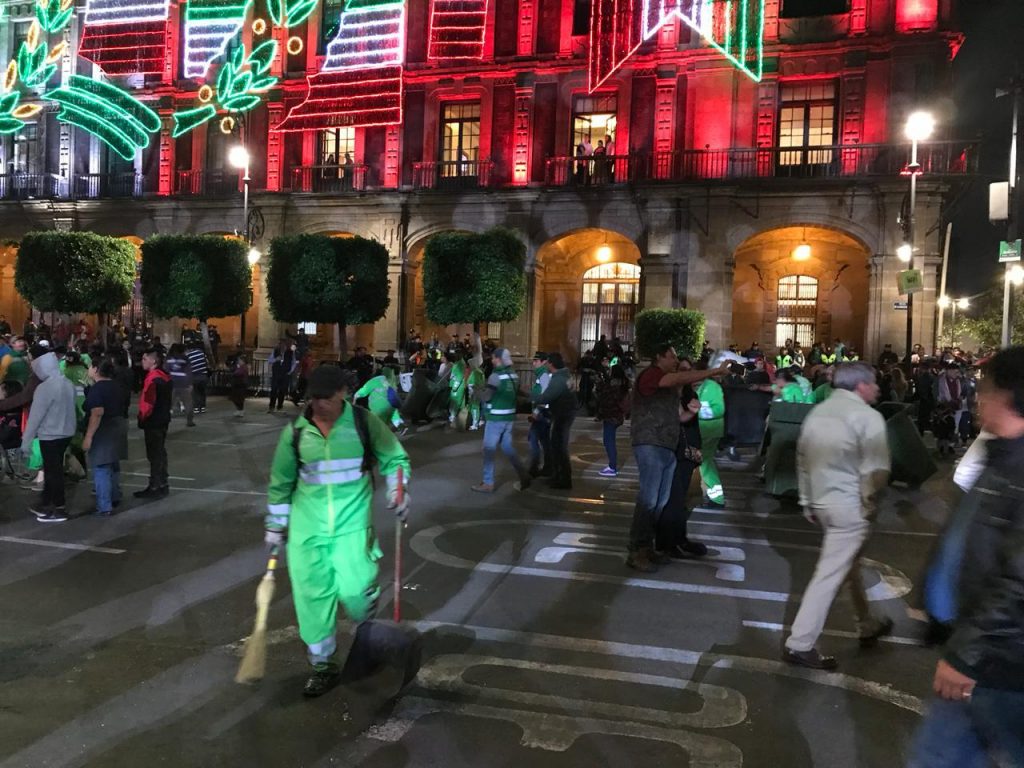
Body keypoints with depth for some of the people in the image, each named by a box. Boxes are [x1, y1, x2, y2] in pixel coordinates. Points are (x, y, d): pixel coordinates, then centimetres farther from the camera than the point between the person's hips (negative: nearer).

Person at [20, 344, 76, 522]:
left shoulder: (44, 387, -20)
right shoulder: (68, 383, 1)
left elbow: (35, 416, -16)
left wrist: (26, 441, -10)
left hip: (50, 435, -7)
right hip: (66, 432, 7)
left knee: (53, 470, 3)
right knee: (52, 468, 19)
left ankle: (59, 509, 11)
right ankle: (45, 503, 31)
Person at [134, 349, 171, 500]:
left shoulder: (153, 378, -20)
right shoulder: (164, 376, 10)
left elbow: (148, 402, -22)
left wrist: (142, 418, -10)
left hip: (152, 422, -10)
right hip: (163, 419, 10)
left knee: (154, 455, -3)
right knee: (160, 452, 15)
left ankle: (155, 487, 2)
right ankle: (162, 485, 23)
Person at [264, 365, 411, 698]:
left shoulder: (364, 423, -6)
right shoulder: (295, 432, -1)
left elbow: (395, 458, 6)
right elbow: (280, 482, 10)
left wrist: (398, 492, -9)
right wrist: (275, 526, 14)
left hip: (352, 522, -2)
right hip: (307, 525, 2)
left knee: (353, 589, -11)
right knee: (312, 595, 4)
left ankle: (366, 628, 28)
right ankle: (324, 666, 23)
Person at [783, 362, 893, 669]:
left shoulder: (818, 412, 10)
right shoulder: (867, 416, -12)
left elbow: (803, 459, 12)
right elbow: (876, 469, -21)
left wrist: (808, 501, 17)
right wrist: (869, 503, -7)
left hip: (822, 501, 8)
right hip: (850, 506, -8)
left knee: (849, 564, 24)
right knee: (830, 573, -3)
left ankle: (867, 626, 40)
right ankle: (799, 644, 0)